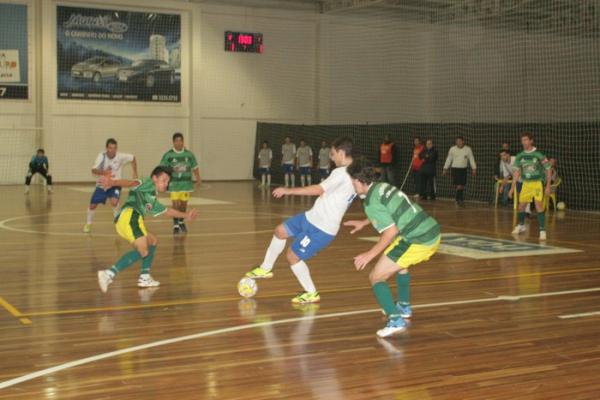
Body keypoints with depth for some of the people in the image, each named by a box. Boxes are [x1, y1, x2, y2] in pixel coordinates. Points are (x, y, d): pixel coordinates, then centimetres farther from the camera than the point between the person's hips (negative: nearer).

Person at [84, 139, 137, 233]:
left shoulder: (121, 157, -18)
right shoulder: (101, 156, -18)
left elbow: (133, 158, 0)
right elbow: (93, 170, -27)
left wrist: (135, 174, -1)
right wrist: (103, 172, -47)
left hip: (115, 185, -2)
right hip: (102, 185, 2)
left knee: (114, 202, -29)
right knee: (92, 205, 4)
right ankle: (88, 224, 32)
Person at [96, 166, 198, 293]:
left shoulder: (152, 200, 36)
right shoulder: (148, 184, 10)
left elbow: (168, 211, 49)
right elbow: (132, 183, -10)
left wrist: (186, 215, 50)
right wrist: (113, 182, -28)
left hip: (122, 223, 10)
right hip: (130, 217, -10)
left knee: (153, 241, 26)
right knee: (143, 251, -18)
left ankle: (144, 278, 20)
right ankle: (109, 274, -29)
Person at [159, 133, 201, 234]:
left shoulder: (189, 154, 2)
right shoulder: (168, 155, -4)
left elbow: (195, 167, 12)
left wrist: (198, 177, 2)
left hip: (186, 184, 2)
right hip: (174, 184, -2)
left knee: (183, 204, 11)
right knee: (175, 204, -10)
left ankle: (181, 222, 33)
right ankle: (175, 225, 1)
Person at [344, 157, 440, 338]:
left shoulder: (371, 202, -13)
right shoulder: (383, 186, 13)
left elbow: (392, 231, -20)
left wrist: (370, 254, -14)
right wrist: (364, 223, 43)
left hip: (417, 240, -9)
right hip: (433, 233, 9)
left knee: (376, 277, 0)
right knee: (399, 263, 37)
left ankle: (396, 320, -15)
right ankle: (404, 306, 48)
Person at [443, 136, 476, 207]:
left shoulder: (468, 149, 0)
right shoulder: (452, 149, -1)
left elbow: (471, 159, 5)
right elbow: (448, 159, 7)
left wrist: (474, 169, -1)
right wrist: (445, 168, 7)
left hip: (463, 169, 2)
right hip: (455, 169, -2)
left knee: (462, 185, 4)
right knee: (458, 185, -10)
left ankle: (460, 199, 17)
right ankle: (459, 199, -3)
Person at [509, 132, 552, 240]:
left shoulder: (538, 155, -13)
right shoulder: (519, 156, 0)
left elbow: (548, 169, -7)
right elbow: (516, 172, 6)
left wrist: (548, 186, -11)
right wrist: (512, 188, 2)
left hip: (537, 183, -5)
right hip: (526, 183, 5)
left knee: (539, 206, -17)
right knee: (521, 206, 13)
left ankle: (542, 230, -12)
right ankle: (521, 225, 37)